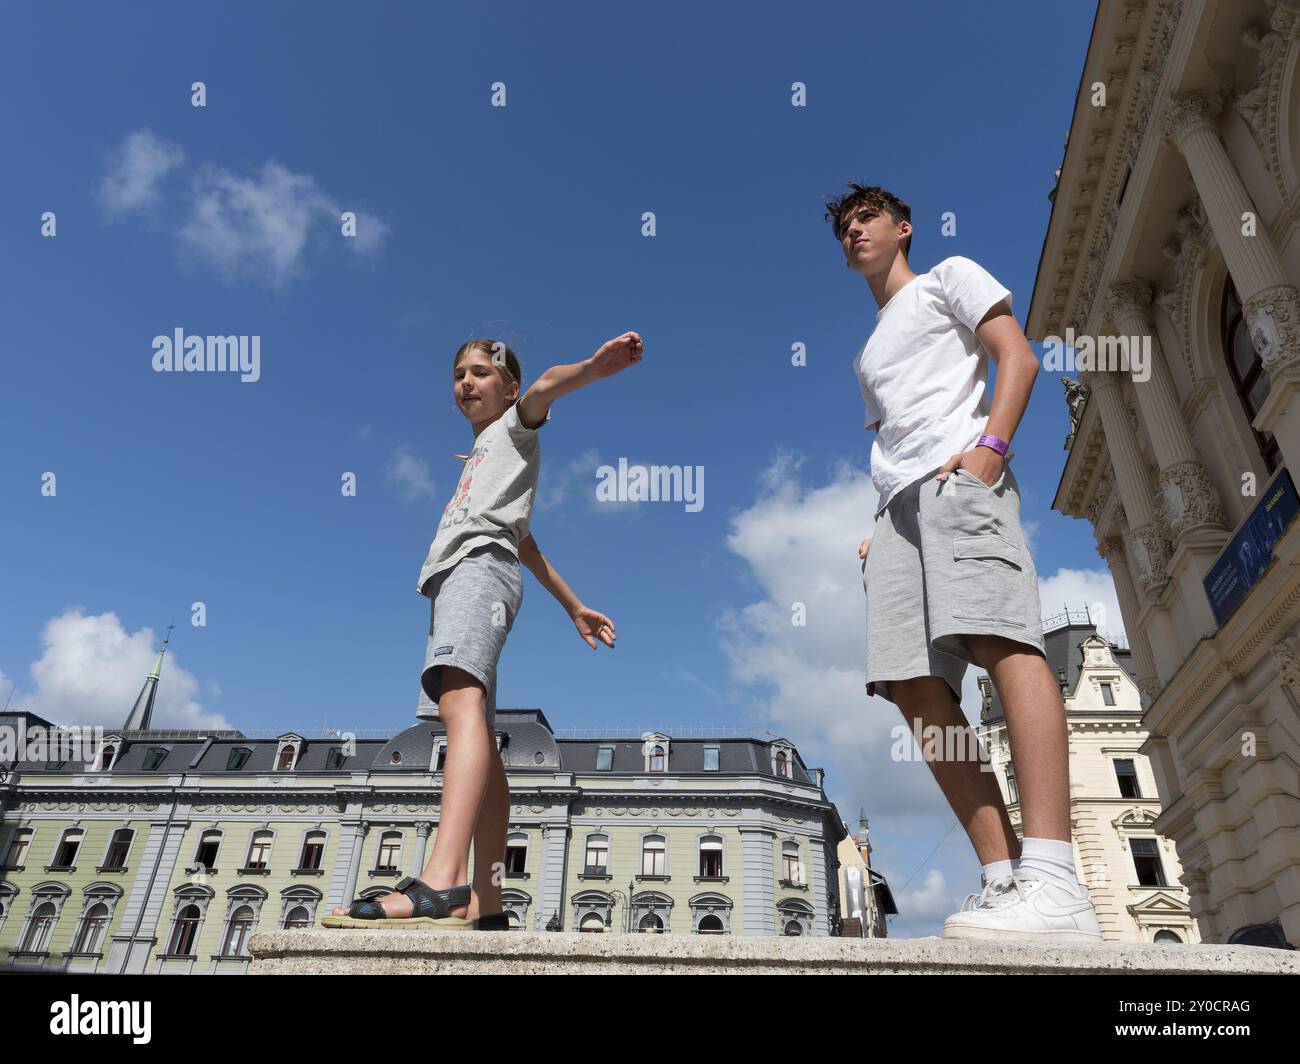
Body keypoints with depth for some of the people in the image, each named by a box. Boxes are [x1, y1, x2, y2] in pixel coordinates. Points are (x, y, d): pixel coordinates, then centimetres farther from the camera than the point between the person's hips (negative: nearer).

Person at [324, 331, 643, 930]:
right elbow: (526, 543, 36)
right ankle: (485, 905, 2)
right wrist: (575, 608, 31)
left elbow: (545, 388, -7)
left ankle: (439, 885, -48)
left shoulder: (515, 427, 18)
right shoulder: (481, 459, 39)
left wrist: (594, 366, -29)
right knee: (482, 751, 2)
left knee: (460, 699, -32)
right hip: (453, 578, 9)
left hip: (481, 564, -9)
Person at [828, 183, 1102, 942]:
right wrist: (882, 526, 15)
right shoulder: (871, 350, 36)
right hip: (900, 503, 7)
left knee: (1000, 637, -26)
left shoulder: (949, 276, 18)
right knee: (912, 683, -9)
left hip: (960, 478, -7)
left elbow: (1018, 356, 3)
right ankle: (1004, 877, -9)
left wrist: (988, 445, -15)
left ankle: (1054, 885, -33)